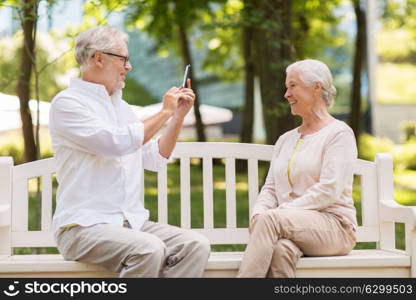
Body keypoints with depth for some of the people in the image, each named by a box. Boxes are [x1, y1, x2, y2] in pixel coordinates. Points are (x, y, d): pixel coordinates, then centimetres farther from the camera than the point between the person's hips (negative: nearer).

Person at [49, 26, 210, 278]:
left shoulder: (121, 106, 20)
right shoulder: (67, 102, -5)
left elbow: (156, 158, 22)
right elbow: (118, 143, -17)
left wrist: (179, 115, 13)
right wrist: (165, 112, -5)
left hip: (133, 223, 7)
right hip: (84, 226, -7)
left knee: (196, 245, -16)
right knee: (150, 250, -33)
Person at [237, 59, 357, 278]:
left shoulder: (339, 133, 1)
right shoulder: (286, 139, 24)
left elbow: (329, 190, -11)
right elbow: (270, 188, 17)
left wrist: (283, 211, -17)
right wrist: (258, 212, -6)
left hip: (333, 224, -5)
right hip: (291, 226, 5)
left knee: (270, 219, -34)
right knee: (280, 248, -34)